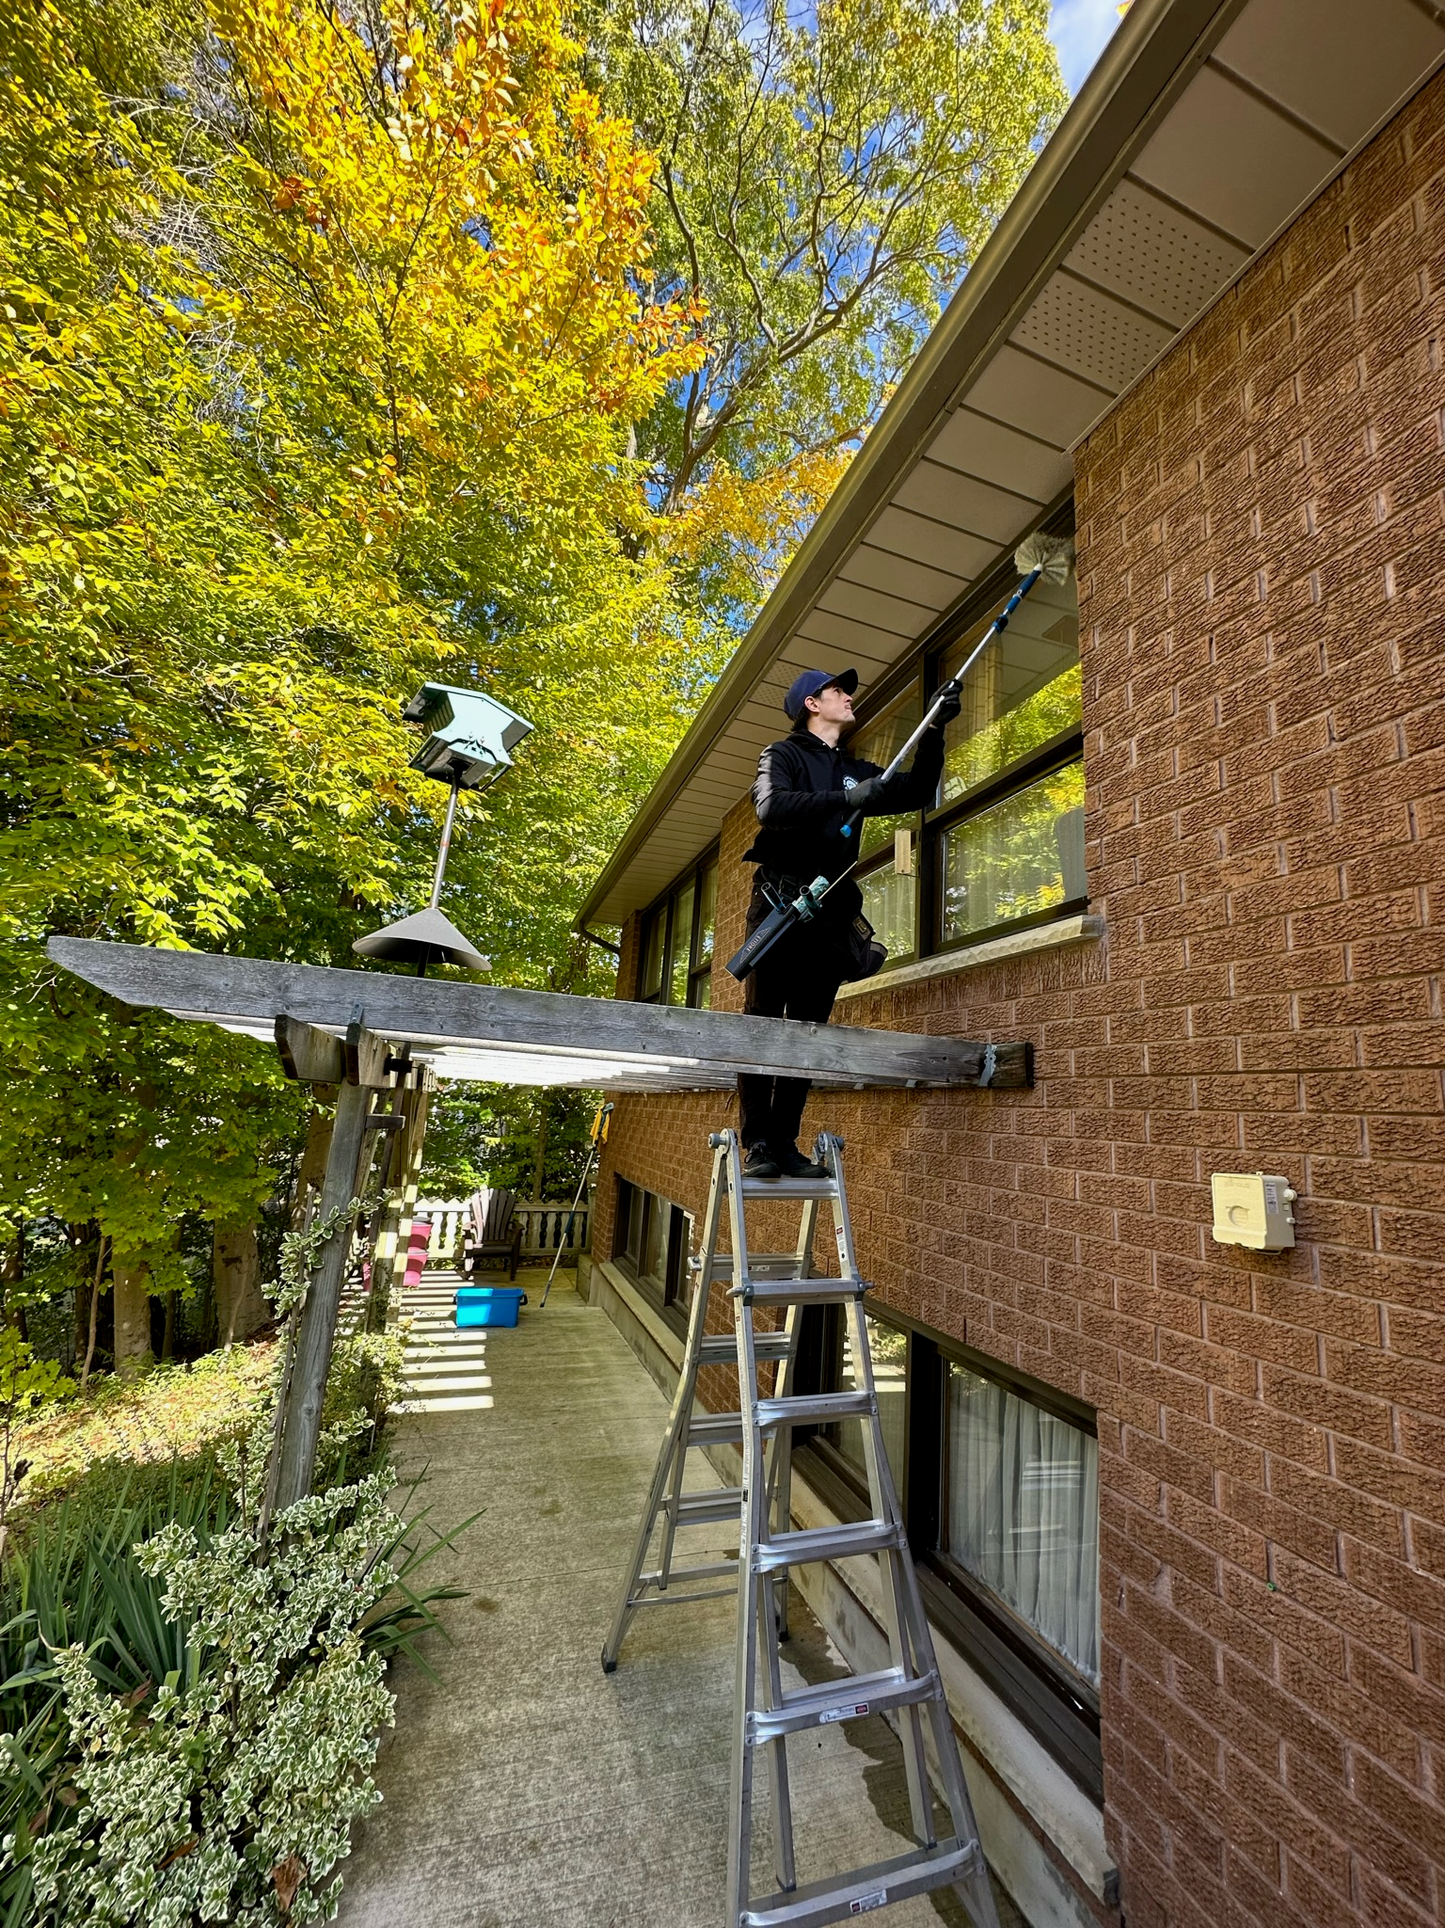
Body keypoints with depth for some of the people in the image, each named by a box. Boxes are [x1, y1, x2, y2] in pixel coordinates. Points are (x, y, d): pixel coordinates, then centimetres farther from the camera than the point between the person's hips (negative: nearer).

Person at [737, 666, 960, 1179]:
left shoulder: (856, 771, 24)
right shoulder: (783, 754, 7)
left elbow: (915, 793, 21)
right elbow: (771, 807, -13)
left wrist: (934, 733, 12)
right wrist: (844, 799, -20)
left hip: (829, 911, 6)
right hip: (780, 901, -5)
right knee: (763, 1022, -7)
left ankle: (785, 1145, 7)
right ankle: (757, 1144, -3)